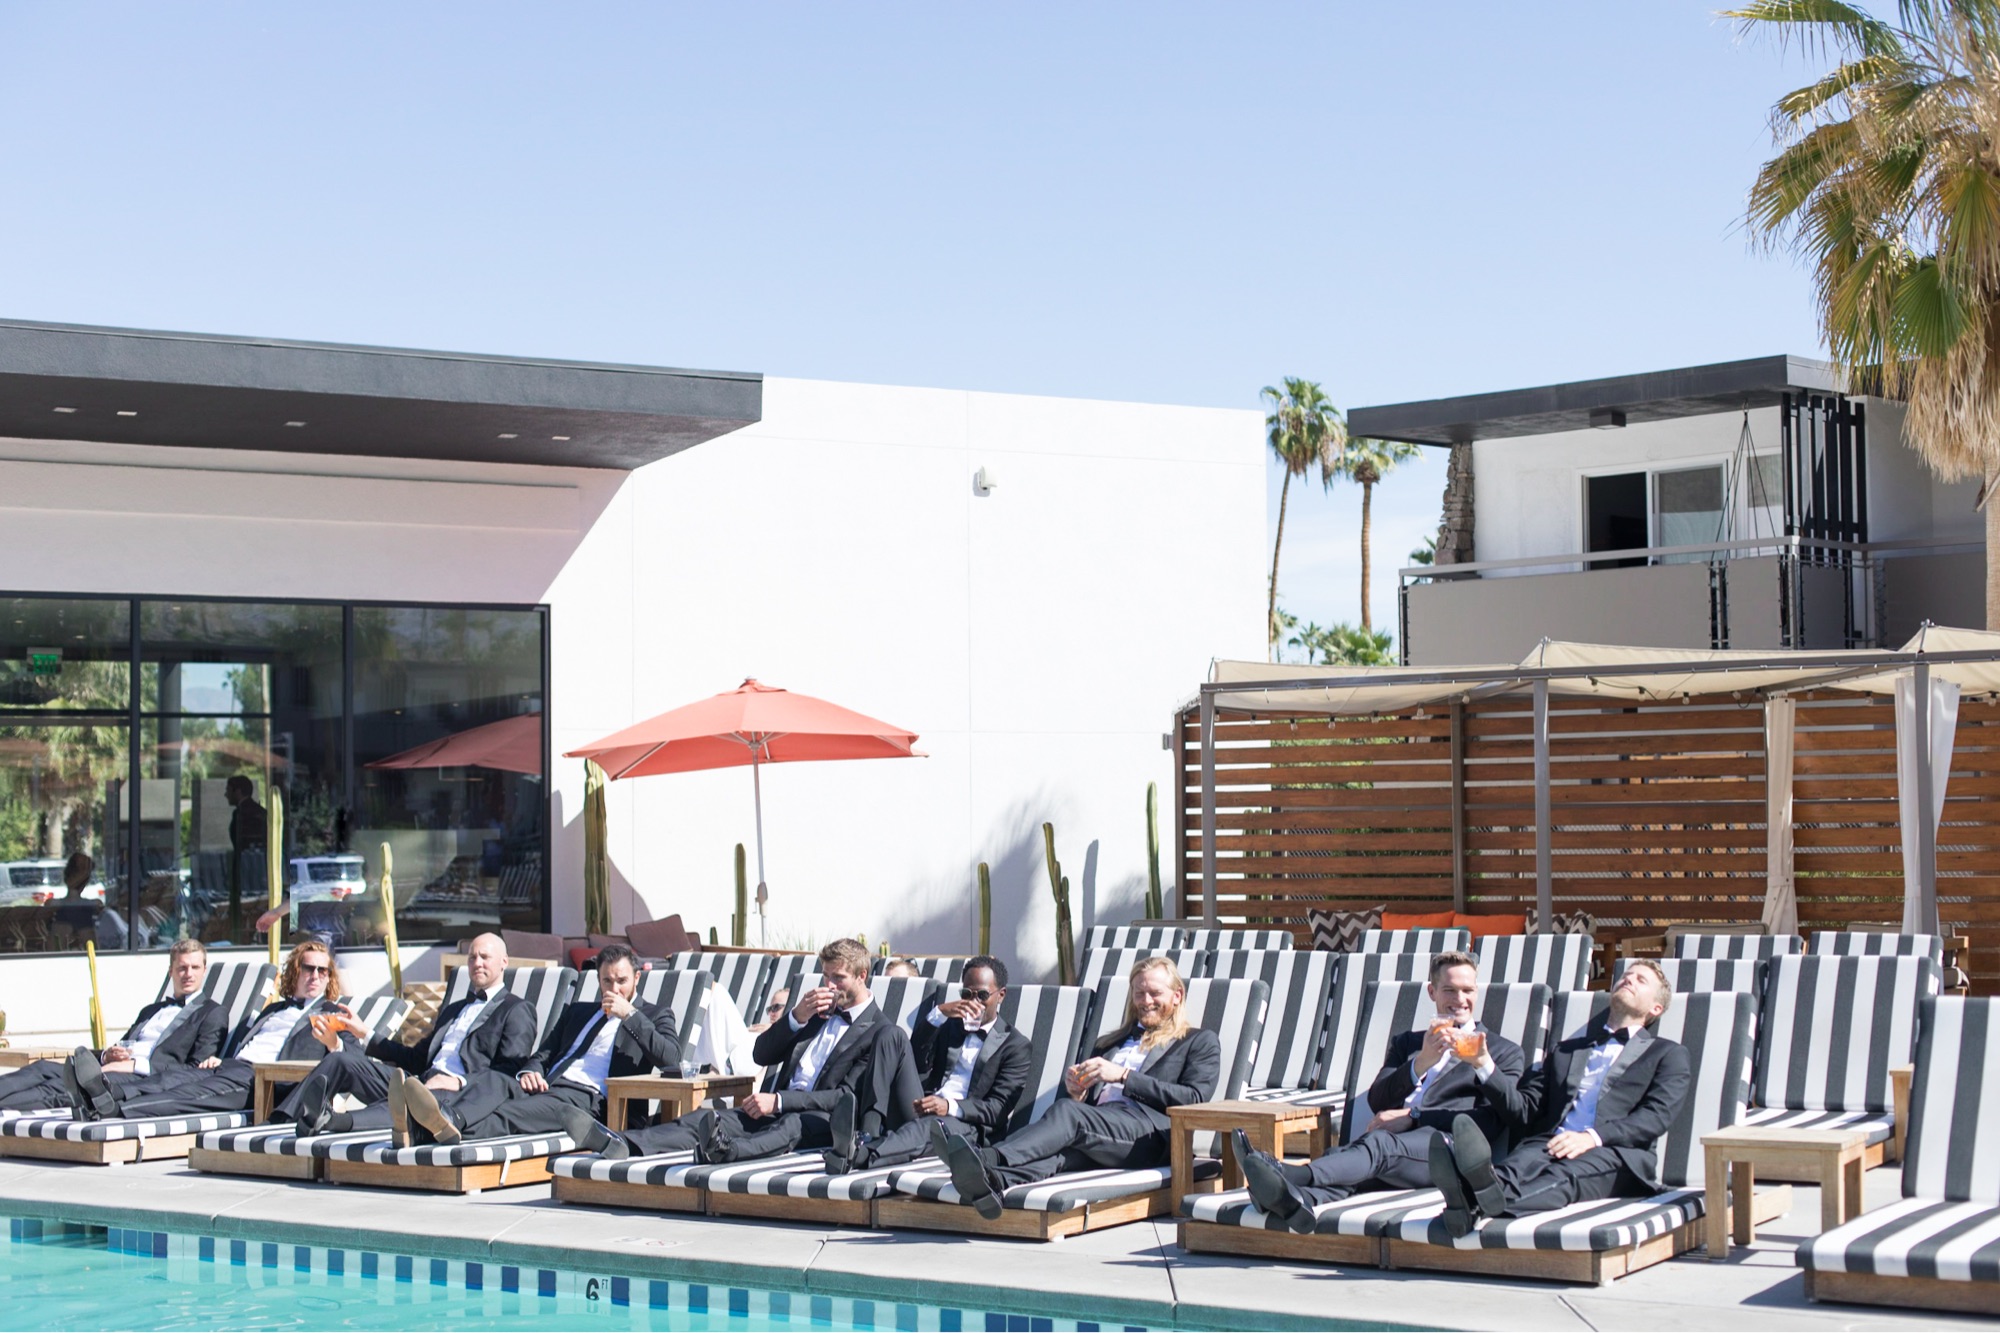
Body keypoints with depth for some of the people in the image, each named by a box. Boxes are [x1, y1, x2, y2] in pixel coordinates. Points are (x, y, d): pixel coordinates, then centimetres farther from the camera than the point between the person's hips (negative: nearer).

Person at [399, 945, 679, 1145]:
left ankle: (453, 1129, -64)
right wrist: (530, 1072, 2)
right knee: (491, 1079, -27)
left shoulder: (655, 1015, 17)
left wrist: (629, 1014, -5)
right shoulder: (579, 1010, 33)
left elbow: (671, 1059, -3)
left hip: (587, 1099, -5)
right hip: (544, 1087, 6)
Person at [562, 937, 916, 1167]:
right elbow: (762, 1054, 19)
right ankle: (621, 1145, -42)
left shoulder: (880, 1033, 4)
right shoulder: (820, 1011, 27)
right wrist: (797, 1017, 1)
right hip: (774, 1110, 7)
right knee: (704, 1117, -19)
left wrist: (779, 1101, -16)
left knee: (789, 1127, -40)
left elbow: (846, 1097, -8)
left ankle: (724, 1149, -72)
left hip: (820, 1121, -7)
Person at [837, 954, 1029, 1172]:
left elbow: (999, 1108, 0)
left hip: (969, 1126, -5)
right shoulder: (949, 1026, 28)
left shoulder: (1015, 1045, 13)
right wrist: (938, 1014, -1)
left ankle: (861, 1154, -63)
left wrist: (950, 1107, -18)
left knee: (929, 1126, -38)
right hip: (925, 1115, 5)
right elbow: (917, 1066, 10)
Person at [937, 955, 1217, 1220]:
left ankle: (988, 1159, -58)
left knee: (1067, 1111, -34)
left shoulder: (1200, 1042, 20)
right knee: (1061, 1148, -34)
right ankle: (995, 1181, -65)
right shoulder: (1113, 1041, 37)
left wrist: (1123, 1075, -6)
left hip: (1151, 1133, -5)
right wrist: (1075, 1090, 3)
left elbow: (1195, 1099, 1)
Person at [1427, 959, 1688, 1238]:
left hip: (1613, 1153, -3)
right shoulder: (1567, 1049, 35)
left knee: (1565, 1175, -38)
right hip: (1549, 1144, 3)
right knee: (1516, 1167, -34)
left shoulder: (1668, 1054, 23)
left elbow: (1657, 1115, 3)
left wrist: (1593, 1138, -15)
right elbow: (1526, 1109, 23)